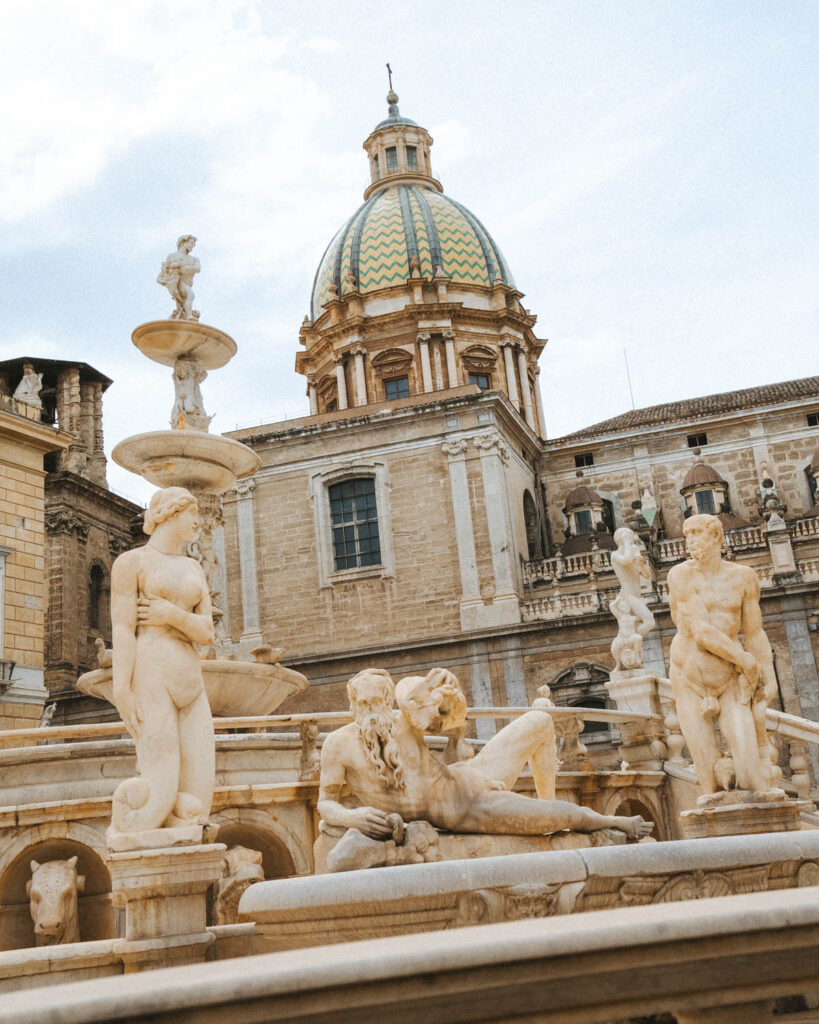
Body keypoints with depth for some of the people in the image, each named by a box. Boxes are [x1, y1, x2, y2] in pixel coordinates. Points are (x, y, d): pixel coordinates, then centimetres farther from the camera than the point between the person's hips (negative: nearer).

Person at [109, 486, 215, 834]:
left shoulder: (194, 569, 21)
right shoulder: (131, 561, 2)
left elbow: (207, 632, 10)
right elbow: (122, 630, -9)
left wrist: (171, 615, -10)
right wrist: (122, 694, -19)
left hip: (190, 683, 7)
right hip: (150, 677, -7)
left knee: (198, 792, -5)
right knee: (162, 791, -16)